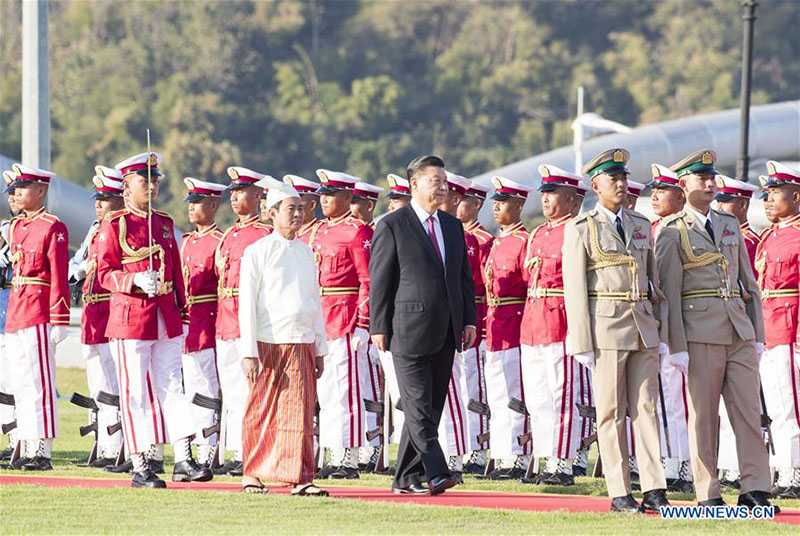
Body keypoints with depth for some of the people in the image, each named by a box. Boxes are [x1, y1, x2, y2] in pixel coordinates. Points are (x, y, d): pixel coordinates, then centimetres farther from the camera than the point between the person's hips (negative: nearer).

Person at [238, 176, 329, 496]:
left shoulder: (306, 253, 14)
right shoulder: (257, 252, -2)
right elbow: (246, 304, -5)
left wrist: (320, 349, 15)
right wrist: (249, 352, -11)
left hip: (302, 344, 4)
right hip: (268, 344, -4)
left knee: (301, 411, -4)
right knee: (261, 413, 4)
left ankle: (300, 478, -5)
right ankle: (253, 475, 16)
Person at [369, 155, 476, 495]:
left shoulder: (453, 226, 15)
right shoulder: (392, 226, -3)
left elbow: (465, 277, 18)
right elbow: (379, 280, -4)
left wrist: (469, 320, 8)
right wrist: (379, 327, -8)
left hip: (446, 334, 7)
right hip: (409, 332, -7)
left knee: (430, 408, 8)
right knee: (419, 407, -10)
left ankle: (406, 478, 14)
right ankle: (436, 474, -15)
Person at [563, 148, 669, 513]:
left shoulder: (641, 226, 15)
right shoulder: (580, 229, -1)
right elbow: (574, 289, -4)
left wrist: (658, 328, 9)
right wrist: (582, 342, -9)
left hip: (644, 327, 5)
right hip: (606, 325, -5)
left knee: (646, 408, 2)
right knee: (611, 412, -2)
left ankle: (653, 489, 0)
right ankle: (619, 493, 0)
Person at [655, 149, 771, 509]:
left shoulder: (730, 225, 16)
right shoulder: (672, 232, -1)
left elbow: (749, 283, 18)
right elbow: (669, 293, -5)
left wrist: (758, 334, 11)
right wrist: (677, 346, -11)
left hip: (739, 330, 5)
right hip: (700, 331, -5)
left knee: (749, 409, 0)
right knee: (704, 413, -1)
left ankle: (754, 489, 2)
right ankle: (708, 494, 4)